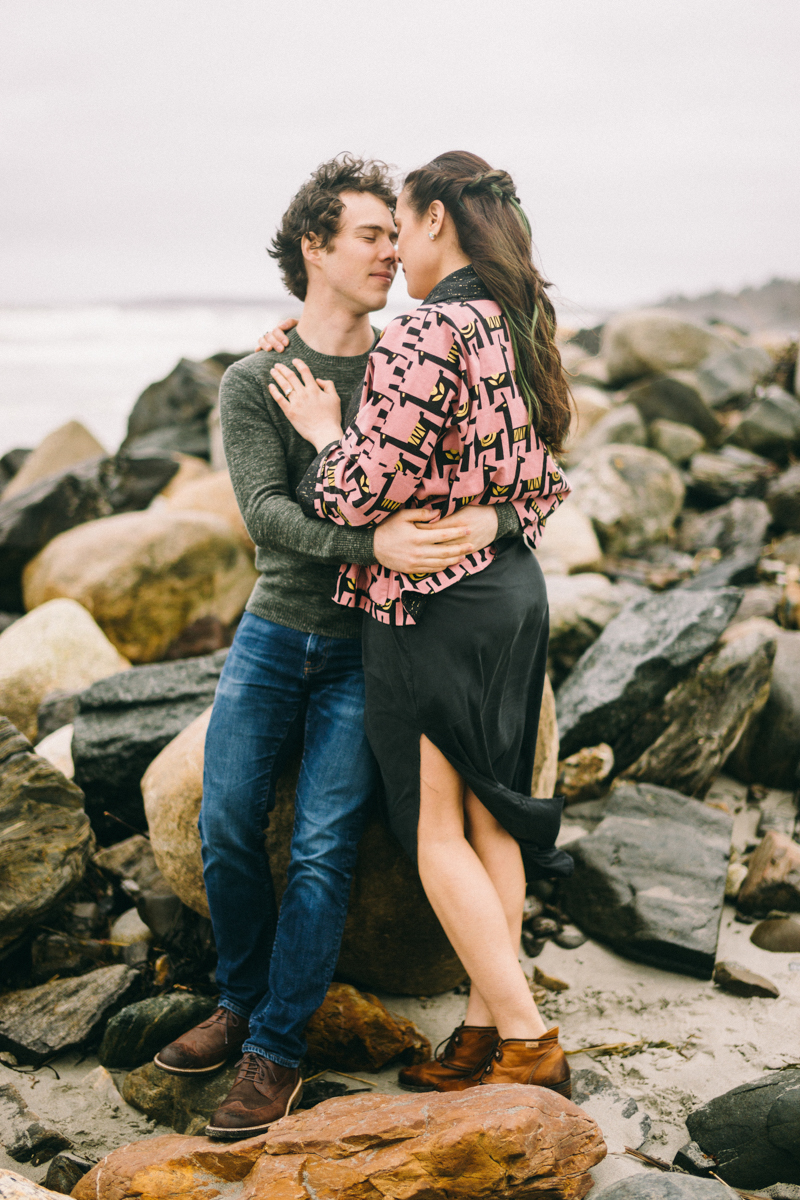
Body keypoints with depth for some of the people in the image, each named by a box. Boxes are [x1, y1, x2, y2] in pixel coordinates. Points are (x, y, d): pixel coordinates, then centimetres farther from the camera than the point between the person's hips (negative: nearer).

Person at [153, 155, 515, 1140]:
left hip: (366, 649, -1)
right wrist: (373, 543, -32)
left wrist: (490, 519, -26)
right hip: (272, 633, 1)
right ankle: (243, 1001, 25)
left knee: (323, 850, -8)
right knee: (226, 832, 1)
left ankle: (277, 1053, 5)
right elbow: (265, 513, -15)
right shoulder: (252, 384, 0)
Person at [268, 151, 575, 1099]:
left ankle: (530, 1046, 6)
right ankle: (485, 1028, 23)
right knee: (489, 817, 14)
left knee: (435, 832, 3)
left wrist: (323, 429, -1)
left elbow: (359, 494, -22)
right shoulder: (520, 325, 8)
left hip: (431, 607, -9)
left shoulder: (424, 335, -19)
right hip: (515, 590, 9)